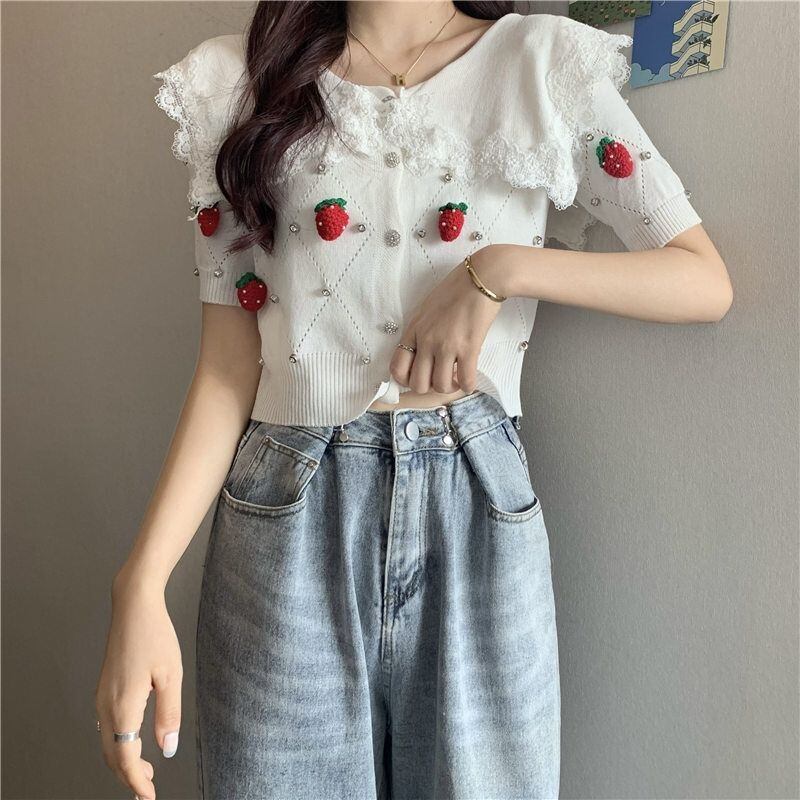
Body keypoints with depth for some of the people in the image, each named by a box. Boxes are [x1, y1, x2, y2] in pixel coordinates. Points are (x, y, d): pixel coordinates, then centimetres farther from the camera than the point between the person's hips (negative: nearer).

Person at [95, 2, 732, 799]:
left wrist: (505, 268, -13)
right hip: (289, 519, 1)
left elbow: (706, 281, 1)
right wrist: (140, 585, -9)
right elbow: (227, 364, -1)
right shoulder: (246, 80, 6)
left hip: (476, 504, 1)